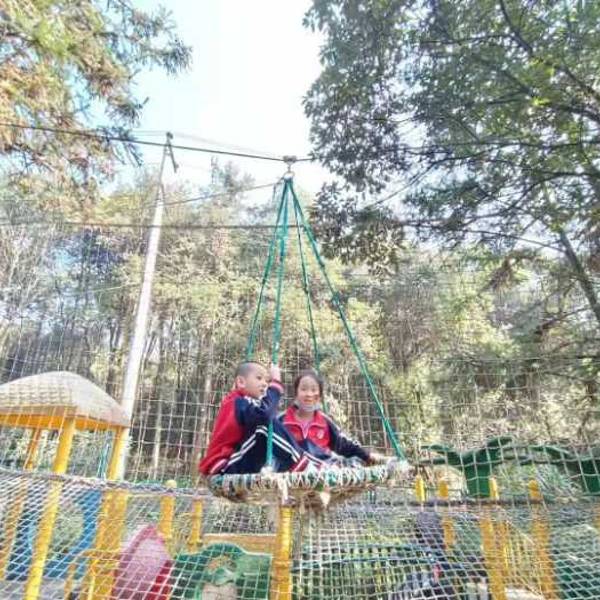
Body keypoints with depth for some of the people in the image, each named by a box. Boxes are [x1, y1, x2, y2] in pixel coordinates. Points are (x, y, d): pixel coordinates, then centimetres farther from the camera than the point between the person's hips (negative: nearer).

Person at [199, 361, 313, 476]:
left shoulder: (242, 403, 17)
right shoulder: (239, 403, -16)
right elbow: (264, 414, -35)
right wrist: (276, 384, -25)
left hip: (236, 465, 10)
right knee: (265, 426, -24)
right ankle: (302, 465, -16)